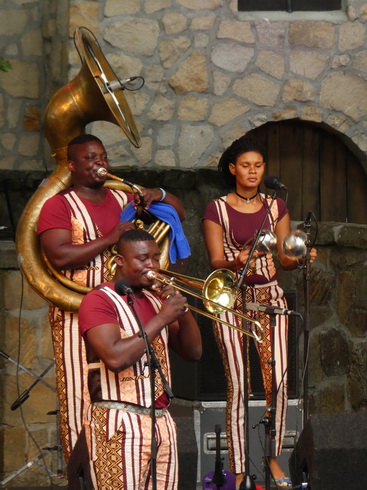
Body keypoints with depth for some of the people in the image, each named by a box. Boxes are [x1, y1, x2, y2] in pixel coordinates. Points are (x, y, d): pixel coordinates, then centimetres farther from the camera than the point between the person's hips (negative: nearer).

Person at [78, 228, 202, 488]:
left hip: (162, 421, 7)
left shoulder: (156, 300, 18)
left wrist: (183, 311, -3)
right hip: (121, 424, -7)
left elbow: (193, 352, 14)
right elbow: (115, 358, -20)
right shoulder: (99, 300, -5)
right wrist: (161, 319, -14)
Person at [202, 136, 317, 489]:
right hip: (232, 300, -3)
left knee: (278, 380, -6)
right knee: (237, 384, -7)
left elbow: (285, 259, 10)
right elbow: (215, 261, -4)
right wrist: (237, 262, -24)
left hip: (270, 297, 3)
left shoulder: (276, 207, 11)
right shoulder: (216, 209, 1)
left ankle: (273, 457, 11)